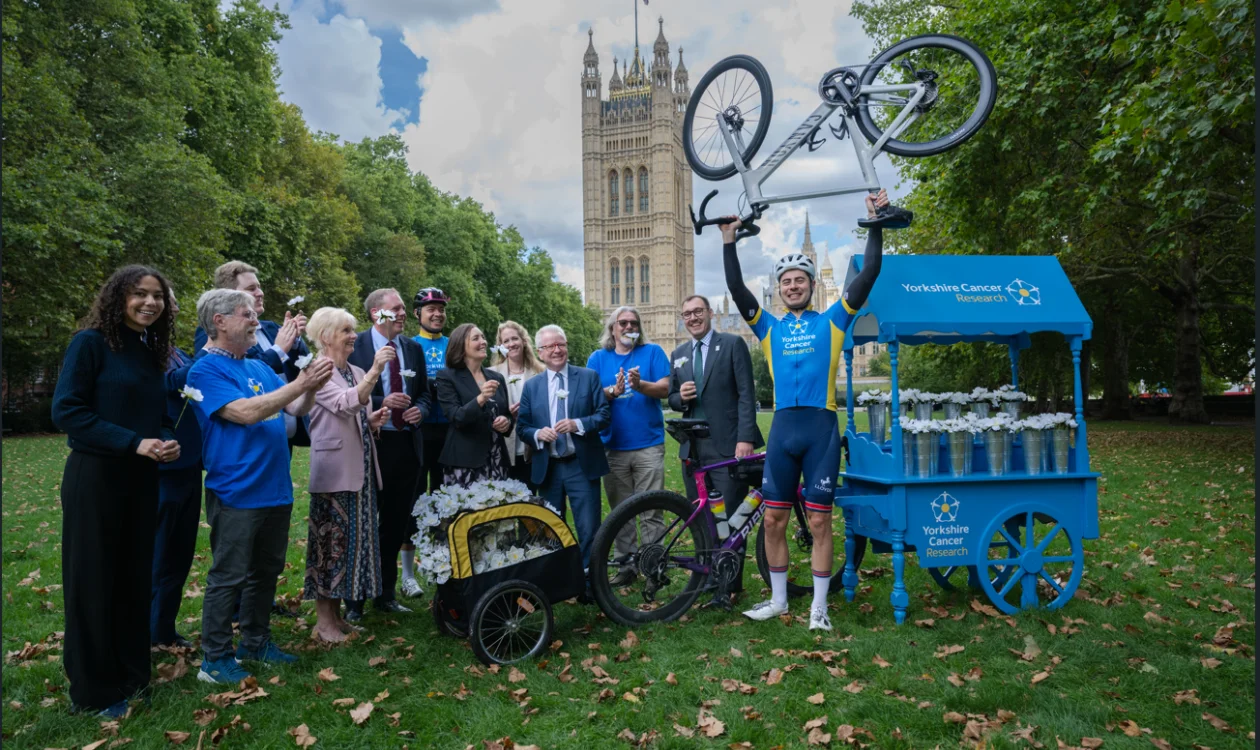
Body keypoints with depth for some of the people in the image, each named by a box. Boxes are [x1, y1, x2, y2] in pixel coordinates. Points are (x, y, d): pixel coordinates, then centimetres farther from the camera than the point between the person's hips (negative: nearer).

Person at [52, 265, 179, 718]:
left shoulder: (153, 352, 11)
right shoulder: (91, 342, -9)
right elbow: (66, 411, -14)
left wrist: (169, 442, -4)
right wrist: (133, 443, -20)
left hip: (141, 480, 6)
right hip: (95, 478, -6)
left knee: (135, 578, 13)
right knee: (94, 582, 5)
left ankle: (131, 674, 27)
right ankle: (95, 689, 18)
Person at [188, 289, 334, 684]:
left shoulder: (260, 368, 12)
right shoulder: (207, 370, -10)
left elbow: (297, 409, 11)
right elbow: (245, 412, -22)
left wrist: (312, 387, -10)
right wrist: (300, 383, -22)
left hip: (275, 488, 8)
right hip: (236, 492, -7)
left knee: (266, 570, 17)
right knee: (229, 577, 2)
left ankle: (256, 642, 32)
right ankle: (215, 658, 17)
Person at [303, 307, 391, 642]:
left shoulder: (357, 373, 14)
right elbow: (345, 404, -26)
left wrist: (373, 421, 0)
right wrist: (375, 370, -33)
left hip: (360, 470, 8)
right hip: (333, 472, -7)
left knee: (351, 539, 12)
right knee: (330, 541, -1)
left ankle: (336, 614, 24)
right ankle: (323, 622, 10)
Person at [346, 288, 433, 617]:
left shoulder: (414, 348, 10)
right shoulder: (355, 345, -5)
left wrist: (420, 409, -6)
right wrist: (381, 403, -20)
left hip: (407, 445, 5)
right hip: (369, 445, -4)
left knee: (397, 525, 13)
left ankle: (385, 595, 28)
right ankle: (354, 600, 20)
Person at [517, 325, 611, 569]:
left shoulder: (589, 377, 1)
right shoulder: (531, 385, 7)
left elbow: (604, 414, -4)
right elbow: (522, 427, 6)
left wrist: (577, 424, -20)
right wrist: (538, 434, -16)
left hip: (582, 466, -2)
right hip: (547, 468, 3)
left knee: (589, 529, 0)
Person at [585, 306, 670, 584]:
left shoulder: (653, 352, 7)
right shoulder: (598, 358, 11)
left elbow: (665, 389, -4)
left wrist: (640, 385, -23)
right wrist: (613, 392, -19)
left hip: (648, 445, -2)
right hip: (613, 446, 2)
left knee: (651, 512, -1)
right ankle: (626, 563, 19)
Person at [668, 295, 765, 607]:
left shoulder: (733, 344, 0)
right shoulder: (679, 354, 16)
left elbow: (746, 394, -7)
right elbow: (671, 399, 19)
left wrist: (745, 438, -16)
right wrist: (680, 397, -5)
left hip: (727, 445, -5)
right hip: (692, 446, 5)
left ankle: (729, 584, 8)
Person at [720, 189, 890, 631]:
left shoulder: (831, 321, 8)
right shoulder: (770, 327, 13)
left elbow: (868, 275, 1)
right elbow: (737, 290, 5)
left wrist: (875, 224, -1)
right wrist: (729, 243, 2)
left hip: (822, 427, -2)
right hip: (783, 428, 3)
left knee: (819, 521, 3)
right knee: (774, 520, 8)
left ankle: (819, 606, 15)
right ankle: (778, 599, 24)